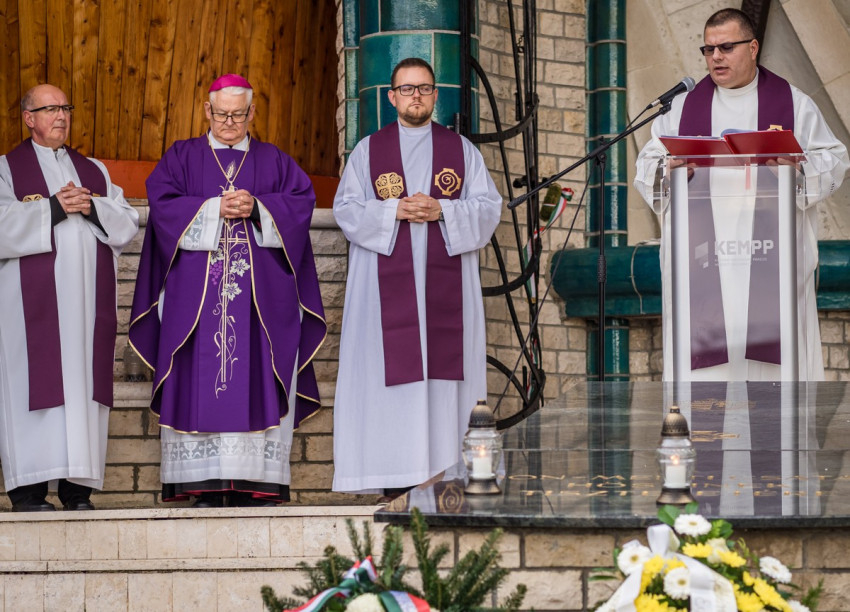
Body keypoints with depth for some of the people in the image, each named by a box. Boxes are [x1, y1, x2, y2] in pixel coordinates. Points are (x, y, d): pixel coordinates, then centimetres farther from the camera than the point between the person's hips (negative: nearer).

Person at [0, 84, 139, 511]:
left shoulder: (94, 171, 20)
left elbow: (127, 225, 11)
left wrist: (91, 208, -7)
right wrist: (53, 208, -12)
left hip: (87, 297, 4)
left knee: (84, 384, -2)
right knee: (35, 379, -9)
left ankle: (78, 488, -1)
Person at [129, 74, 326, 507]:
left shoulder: (274, 161, 17)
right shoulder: (182, 157, 14)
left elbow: (302, 200, 3)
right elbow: (162, 201, -1)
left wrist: (257, 208, -12)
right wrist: (215, 209, -11)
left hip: (261, 291, 1)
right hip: (196, 291, -1)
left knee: (258, 381, -7)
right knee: (200, 382, -8)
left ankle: (254, 484, -8)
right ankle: (205, 486, -9)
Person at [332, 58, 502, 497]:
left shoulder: (462, 150, 12)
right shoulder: (368, 151, 10)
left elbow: (489, 206, 5)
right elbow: (346, 209, 3)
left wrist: (441, 210, -11)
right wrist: (394, 211, -12)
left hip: (446, 283, 1)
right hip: (387, 285, -1)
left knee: (443, 366, -4)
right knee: (390, 370, -6)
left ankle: (445, 470, -2)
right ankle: (395, 475, -6)